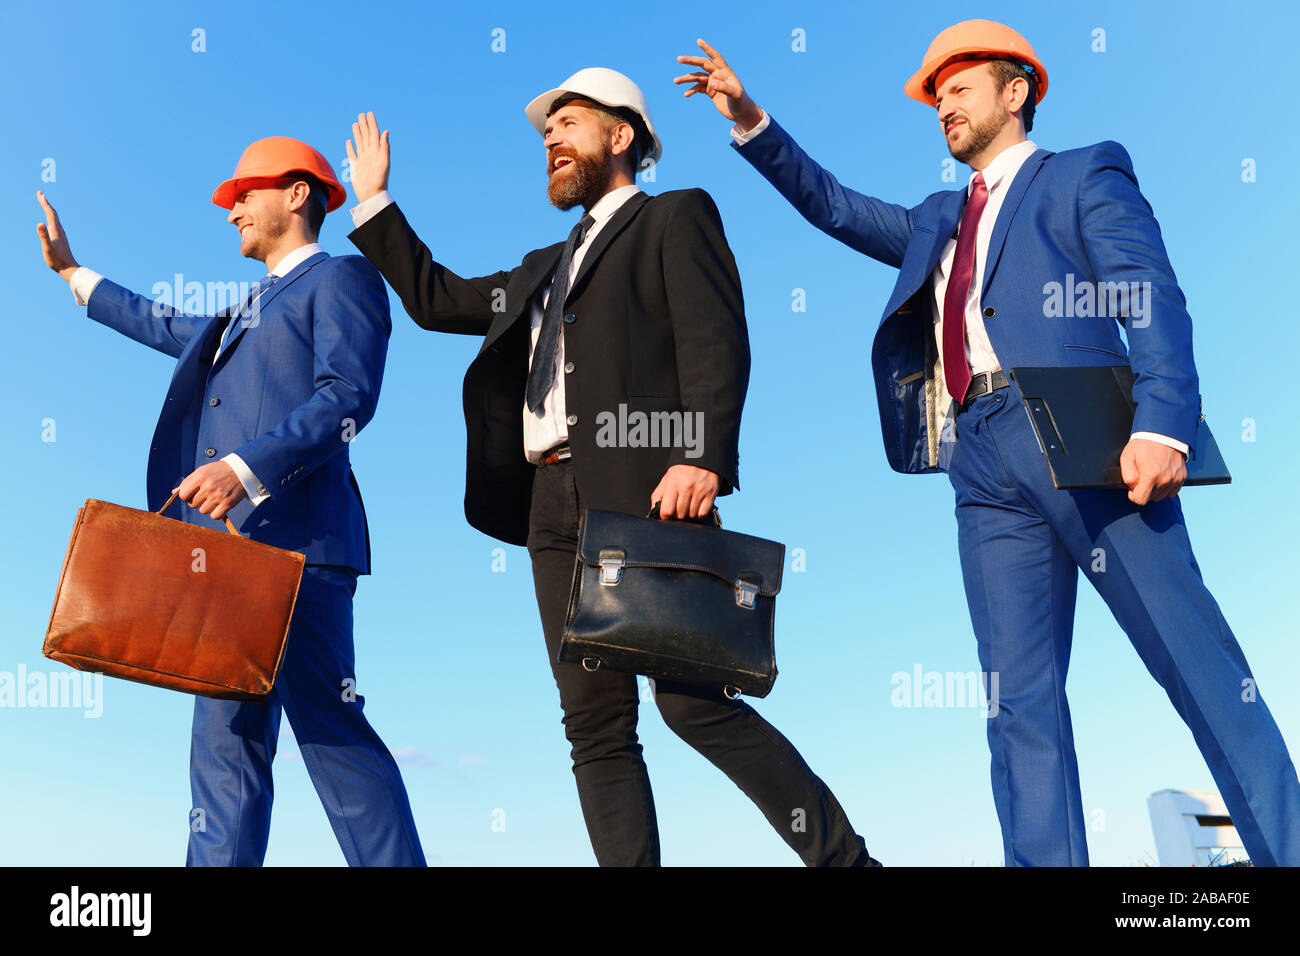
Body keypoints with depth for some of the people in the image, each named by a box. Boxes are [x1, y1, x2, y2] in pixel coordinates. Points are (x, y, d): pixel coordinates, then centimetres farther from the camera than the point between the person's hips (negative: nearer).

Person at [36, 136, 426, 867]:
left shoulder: (342, 279, 2)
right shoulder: (246, 313, 30)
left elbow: (348, 398, -13)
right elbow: (165, 325, 48)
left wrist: (246, 468, -23)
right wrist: (73, 272, 53)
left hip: (293, 541, -9)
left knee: (331, 734, -12)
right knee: (227, 743, 6)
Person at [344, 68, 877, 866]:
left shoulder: (675, 218, 8)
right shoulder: (546, 269, 29)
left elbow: (716, 345, -7)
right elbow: (435, 299, 34)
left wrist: (702, 458, -21)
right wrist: (374, 201, 34)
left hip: (648, 496, -7)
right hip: (556, 507, 8)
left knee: (693, 701, -12)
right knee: (596, 724, 3)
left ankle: (842, 857, 0)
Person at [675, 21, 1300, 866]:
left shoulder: (1085, 176, 10)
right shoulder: (940, 220, 30)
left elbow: (1154, 302, -3)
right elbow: (834, 206, 31)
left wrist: (1161, 426, -18)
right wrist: (751, 123, 21)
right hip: (985, 465, 6)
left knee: (1196, 661, -5)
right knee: (1018, 693, 1)